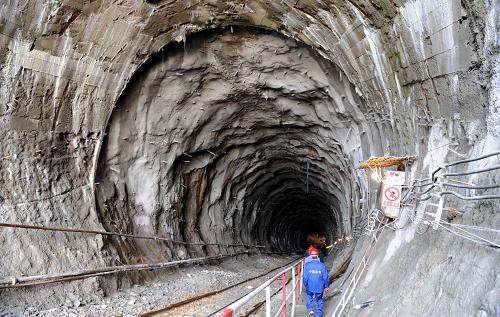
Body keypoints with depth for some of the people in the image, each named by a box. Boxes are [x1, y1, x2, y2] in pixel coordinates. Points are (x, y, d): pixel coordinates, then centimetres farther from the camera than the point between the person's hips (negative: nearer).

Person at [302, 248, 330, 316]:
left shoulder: (307, 265, -13)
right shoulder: (322, 266, -12)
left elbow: (305, 277, -9)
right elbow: (326, 277, -7)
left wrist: (305, 285, 9)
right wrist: (326, 287, 7)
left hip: (310, 287, 0)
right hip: (319, 288, 0)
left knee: (309, 296, 30)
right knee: (319, 301, 19)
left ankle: (310, 309, 20)